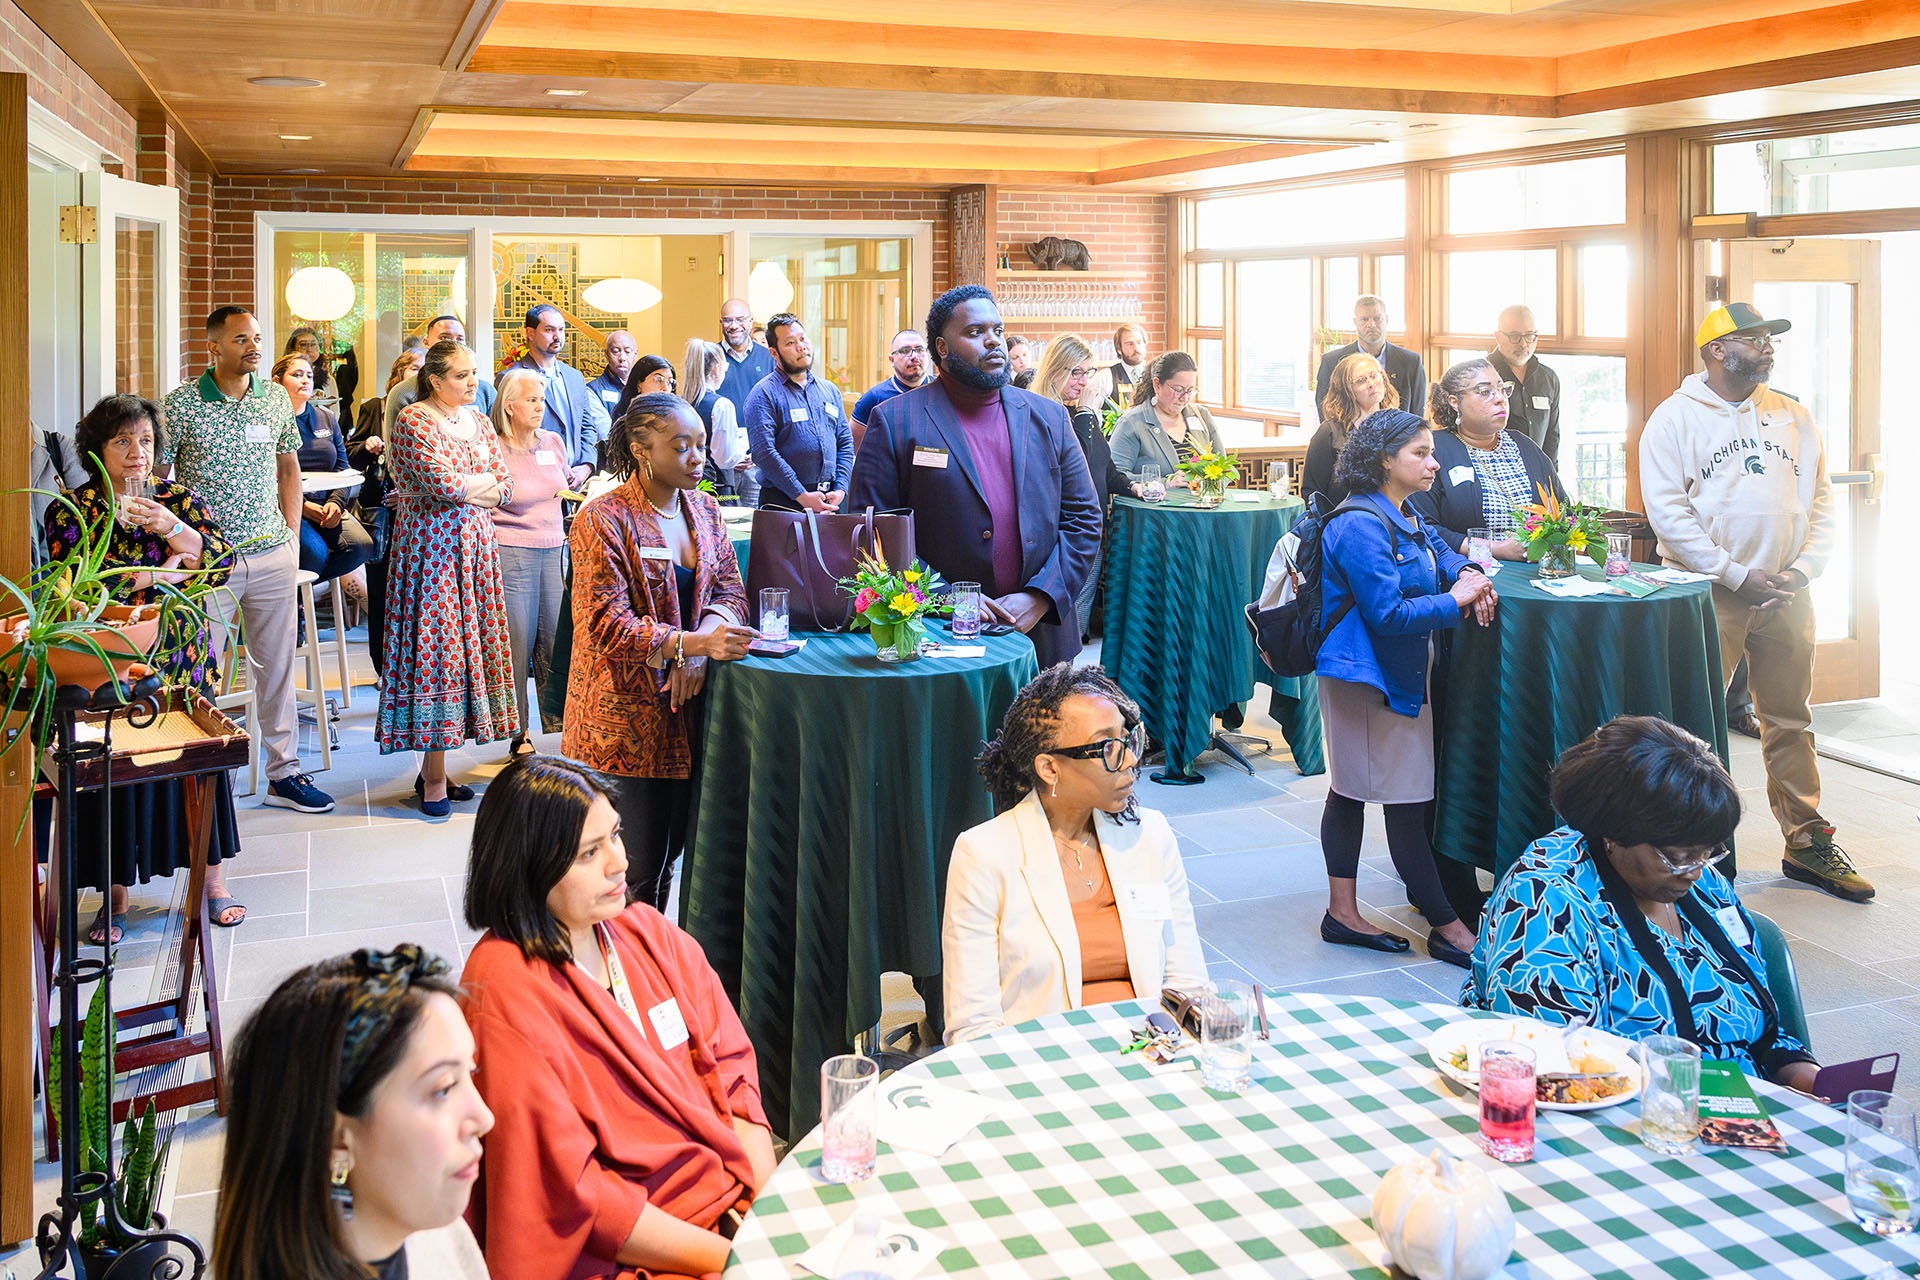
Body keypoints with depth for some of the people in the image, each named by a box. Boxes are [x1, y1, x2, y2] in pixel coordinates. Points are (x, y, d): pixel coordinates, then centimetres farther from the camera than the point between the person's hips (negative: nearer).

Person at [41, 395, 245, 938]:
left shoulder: (178, 498, 7)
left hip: (182, 660, 2)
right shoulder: (70, 511, 1)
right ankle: (115, 897, 13)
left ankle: (214, 880, 15)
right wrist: (162, 570, -13)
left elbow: (221, 561, -6)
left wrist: (172, 529, -22)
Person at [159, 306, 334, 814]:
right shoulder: (180, 405, -5)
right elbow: (156, 478, -1)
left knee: (276, 666, 10)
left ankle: (284, 773, 19)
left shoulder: (276, 398, 7)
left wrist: (291, 533, 10)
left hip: (272, 553, 4)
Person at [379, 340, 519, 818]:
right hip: (431, 549, -7)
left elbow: (506, 486, 8)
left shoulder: (478, 421, 14)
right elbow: (441, 482, -20)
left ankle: (433, 767, 12)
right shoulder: (414, 420, -8)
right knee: (435, 650, -7)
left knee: (466, 647, 4)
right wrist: (484, 480, -4)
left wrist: (462, 491, -7)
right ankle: (434, 778, -2)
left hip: (474, 546, 7)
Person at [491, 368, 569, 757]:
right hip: (511, 553, -5)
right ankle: (518, 732, 10)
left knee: (554, 639, 5)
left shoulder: (553, 443, 10)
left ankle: (558, 725, 16)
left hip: (554, 550, 5)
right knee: (517, 642, -1)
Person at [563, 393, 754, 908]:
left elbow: (729, 589, 8)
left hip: (683, 709, 6)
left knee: (669, 850, 13)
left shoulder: (704, 508, 9)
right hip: (623, 715, -6)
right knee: (636, 869, -4)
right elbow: (605, 624, -18)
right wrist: (689, 643, -30)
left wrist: (702, 641, -14)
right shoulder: (603, 519, -12)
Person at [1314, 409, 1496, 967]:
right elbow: (1387, 612, -24)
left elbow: (1437, 549, 28)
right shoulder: (1362, 527, -21)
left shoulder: (1406, 516, 10)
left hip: (1402, 674, 11)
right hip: (1367, 676, -11)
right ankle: (1448, 927, 4)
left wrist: (1466, 573, 6)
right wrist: (1454, 601, -16)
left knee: (1350, 789, 13)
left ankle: (1343, 912, 20)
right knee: (1405, 801, -3)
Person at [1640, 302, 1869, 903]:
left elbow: (1822, 501, 13)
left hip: (1787, 595, 5)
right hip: (1707, 594, -5)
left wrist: (1803, 569, -4)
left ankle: (1807, 843, 19)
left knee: (1790, 721, 11)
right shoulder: (1676, 417, -3)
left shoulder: (1794, 418, 12)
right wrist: (1738, 575, -14)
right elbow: (1666, 510, -11)